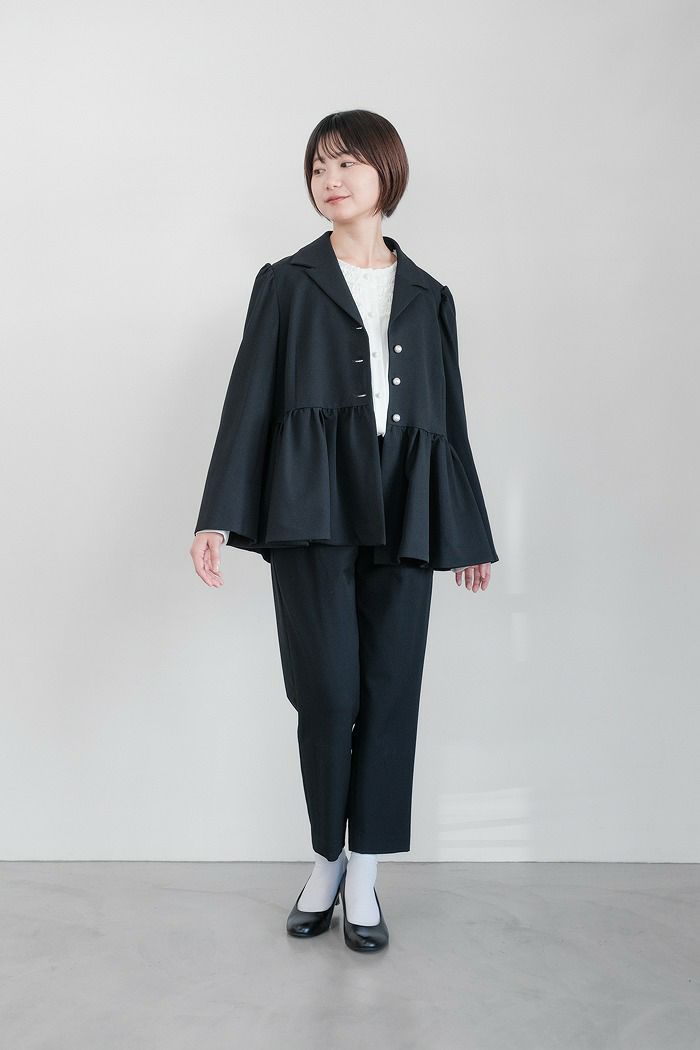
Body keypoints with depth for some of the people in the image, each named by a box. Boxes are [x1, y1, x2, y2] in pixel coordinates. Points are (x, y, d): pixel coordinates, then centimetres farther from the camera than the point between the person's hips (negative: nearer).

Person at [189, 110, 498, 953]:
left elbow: (449, 419, 15)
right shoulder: (285, 283, 9)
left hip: (403, 516, 2)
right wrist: (219, 517, -7)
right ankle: (327, 858, 18)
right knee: (328, 692, -5)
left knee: (389, 693, 2)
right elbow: (248, 401, 2)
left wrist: (470, 535, 13)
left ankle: (364, 875, 15)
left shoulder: (428, 297, 15)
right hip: (312, 512, -2)